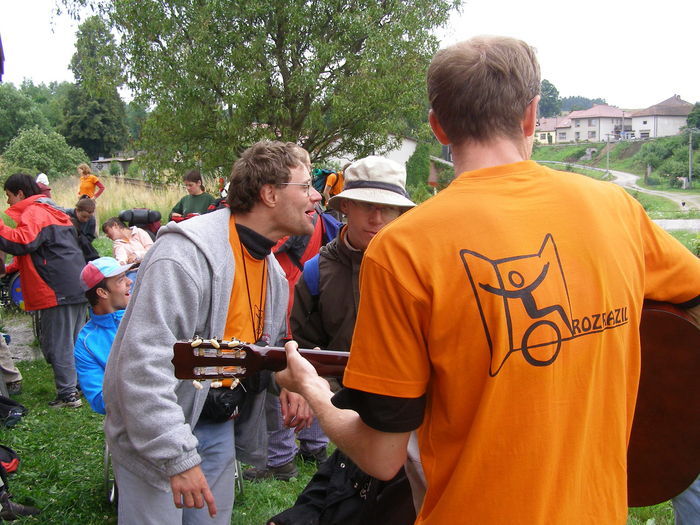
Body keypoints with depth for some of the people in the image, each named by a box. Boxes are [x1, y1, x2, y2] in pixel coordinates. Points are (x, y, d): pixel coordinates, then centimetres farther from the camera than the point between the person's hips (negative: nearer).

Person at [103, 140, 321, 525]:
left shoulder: (272, 269, 5)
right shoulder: (187, 253, -25)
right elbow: (144, 363, -30)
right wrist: (178, 457, -29)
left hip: (220, 429, 8)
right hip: (154, 435, -8)